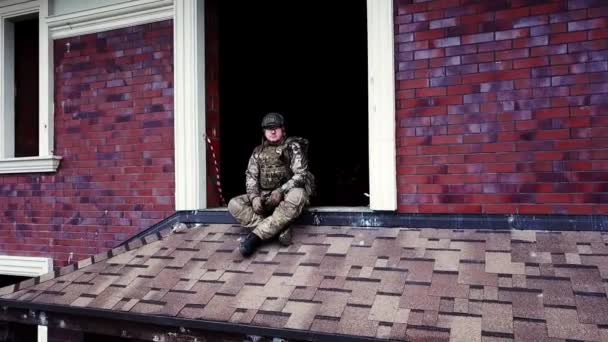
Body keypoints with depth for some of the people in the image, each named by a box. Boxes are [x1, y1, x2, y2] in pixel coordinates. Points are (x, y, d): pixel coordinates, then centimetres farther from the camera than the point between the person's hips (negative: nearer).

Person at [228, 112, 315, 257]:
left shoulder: (293, 147, 1)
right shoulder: (258, 151, 13)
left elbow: (301, 174, -10)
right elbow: (250, 176, 6)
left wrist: (281, 191, -24)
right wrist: (254, 196, -15)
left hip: (287, 195, -4)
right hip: (263, 196, 4)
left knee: (297, 195, -39)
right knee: (234, 205, -18)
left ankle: (256, 236, -37)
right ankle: (280, 229, -31)